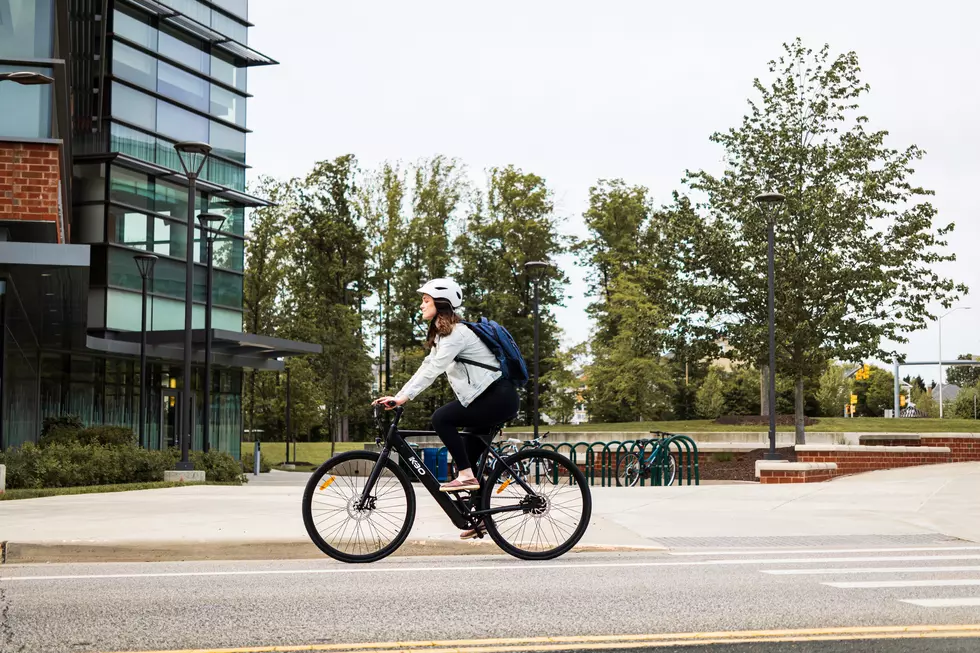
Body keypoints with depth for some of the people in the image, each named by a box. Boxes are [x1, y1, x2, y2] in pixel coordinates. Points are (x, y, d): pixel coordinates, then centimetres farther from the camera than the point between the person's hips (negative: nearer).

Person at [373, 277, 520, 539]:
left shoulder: (456, 333, -16)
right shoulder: (442, 335, 16)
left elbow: (433, 370, -24)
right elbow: (427, 367, 13)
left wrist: (402, 398, -28)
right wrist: (397, 396, 4)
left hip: (499, 398, -10)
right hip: (489, 399, 10)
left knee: (442, 418, -20)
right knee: (469, 452, 10)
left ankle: (466, 476, -15)